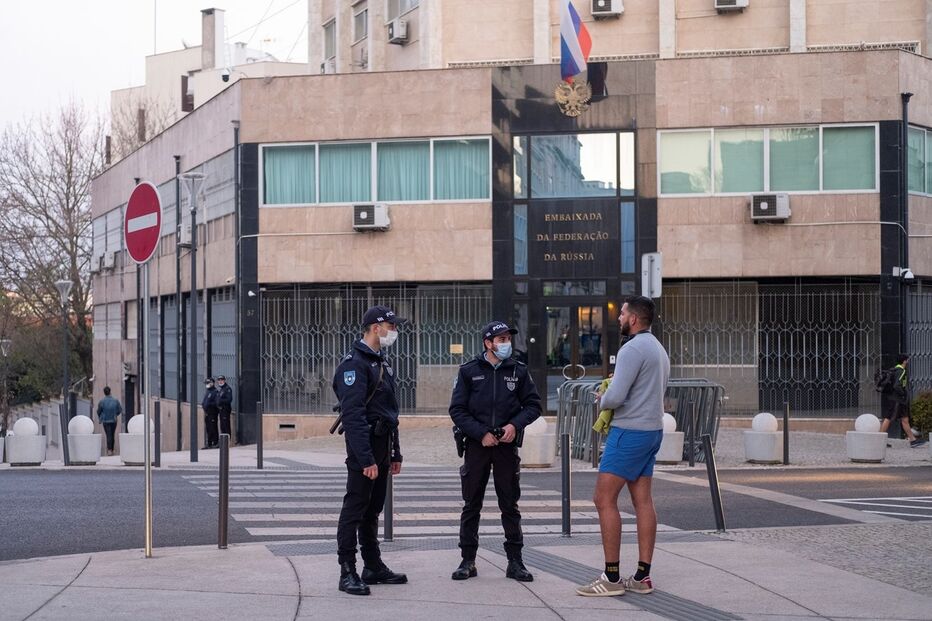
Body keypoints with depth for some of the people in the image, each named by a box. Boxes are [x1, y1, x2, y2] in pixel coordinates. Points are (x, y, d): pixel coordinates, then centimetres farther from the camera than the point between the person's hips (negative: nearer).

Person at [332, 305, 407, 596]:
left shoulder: (382, 363, 17)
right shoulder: (354, 363, -14)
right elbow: (353, 415, -22)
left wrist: (395, 453, 20)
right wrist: (366, 459, -26)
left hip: (382, 448, 9)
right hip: (364, 448, -9)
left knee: (372, 510, 15)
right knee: (354, 509, -5)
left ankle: (374, 567, 21)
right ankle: (348, 573, -3)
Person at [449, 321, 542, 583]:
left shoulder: (518, 371, 5)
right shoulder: (469, 371, 0)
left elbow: (533, 404, 8)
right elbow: (457, 410, -2)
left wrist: (516, 424, -10)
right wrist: (482, 433, -12)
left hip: (507, 445, 1)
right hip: (477, 445, -1)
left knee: (510, 505, 5)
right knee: (472, 505, 4)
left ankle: (515, 561, 11)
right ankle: (468, 561, 11)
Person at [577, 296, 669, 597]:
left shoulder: (632, 349, -16)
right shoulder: (658, 349, 16)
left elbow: (616, 397, -22)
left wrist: (602, 400, 0)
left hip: (629, 432, -10)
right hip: (652, 429, 10)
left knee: (604, 499, -6)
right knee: (643, 501, 9)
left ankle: (612, 577, -6)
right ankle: (642, 576, 9)